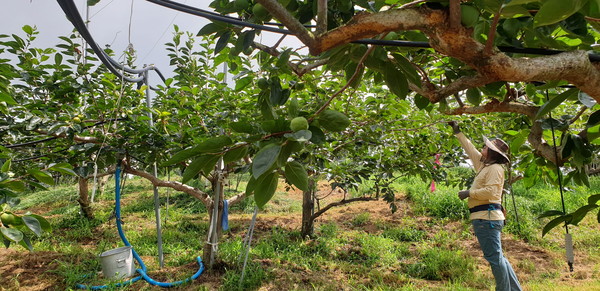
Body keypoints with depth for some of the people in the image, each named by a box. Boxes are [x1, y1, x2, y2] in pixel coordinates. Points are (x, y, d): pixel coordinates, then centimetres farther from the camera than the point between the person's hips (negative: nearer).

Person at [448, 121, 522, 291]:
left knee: (494, 257, -7)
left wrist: (469, 193, -12)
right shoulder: (484, 165, 19)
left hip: (487, 217, -10)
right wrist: (457, 132, 31)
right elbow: (470, 149, 28)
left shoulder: (495, 168, -8)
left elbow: (490, 191, -21)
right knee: (497, 257, 14)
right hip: (484, 218, 10)